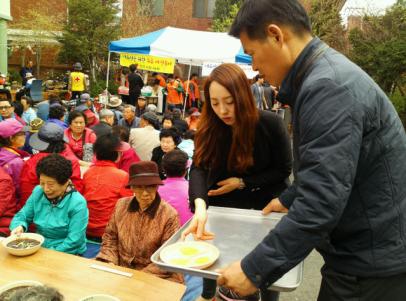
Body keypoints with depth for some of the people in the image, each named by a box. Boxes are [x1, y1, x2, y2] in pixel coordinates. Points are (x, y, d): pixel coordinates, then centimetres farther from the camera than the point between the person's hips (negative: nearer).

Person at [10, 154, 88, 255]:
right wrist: (18, 226, -12)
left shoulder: (77, 203, -15)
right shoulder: (38, 192, 3)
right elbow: (22, 216, 9)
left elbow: (74, 241, -17)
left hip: (67, 256, -5)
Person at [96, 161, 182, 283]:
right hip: (120, 269, 5)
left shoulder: (169, 215, -14)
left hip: (155, 276, -4)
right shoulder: (121, 205, 0)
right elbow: (110, 237, 9)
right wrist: (109, 263, -7)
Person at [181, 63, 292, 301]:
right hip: (222, 205, 2)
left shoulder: (270, 124, -21)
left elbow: (284, 169, -12)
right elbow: (198, 168, -24)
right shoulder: (210, 127, -14)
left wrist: (242, 182, -19)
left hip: (262, 205, -2)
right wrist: (200, 205, -43)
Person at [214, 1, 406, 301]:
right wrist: (288, 199, 27)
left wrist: (255, 270, -24)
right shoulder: (326, 75, 7)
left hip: (373, 266, -9)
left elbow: (321, 203, -31)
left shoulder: (329, 88, -27)